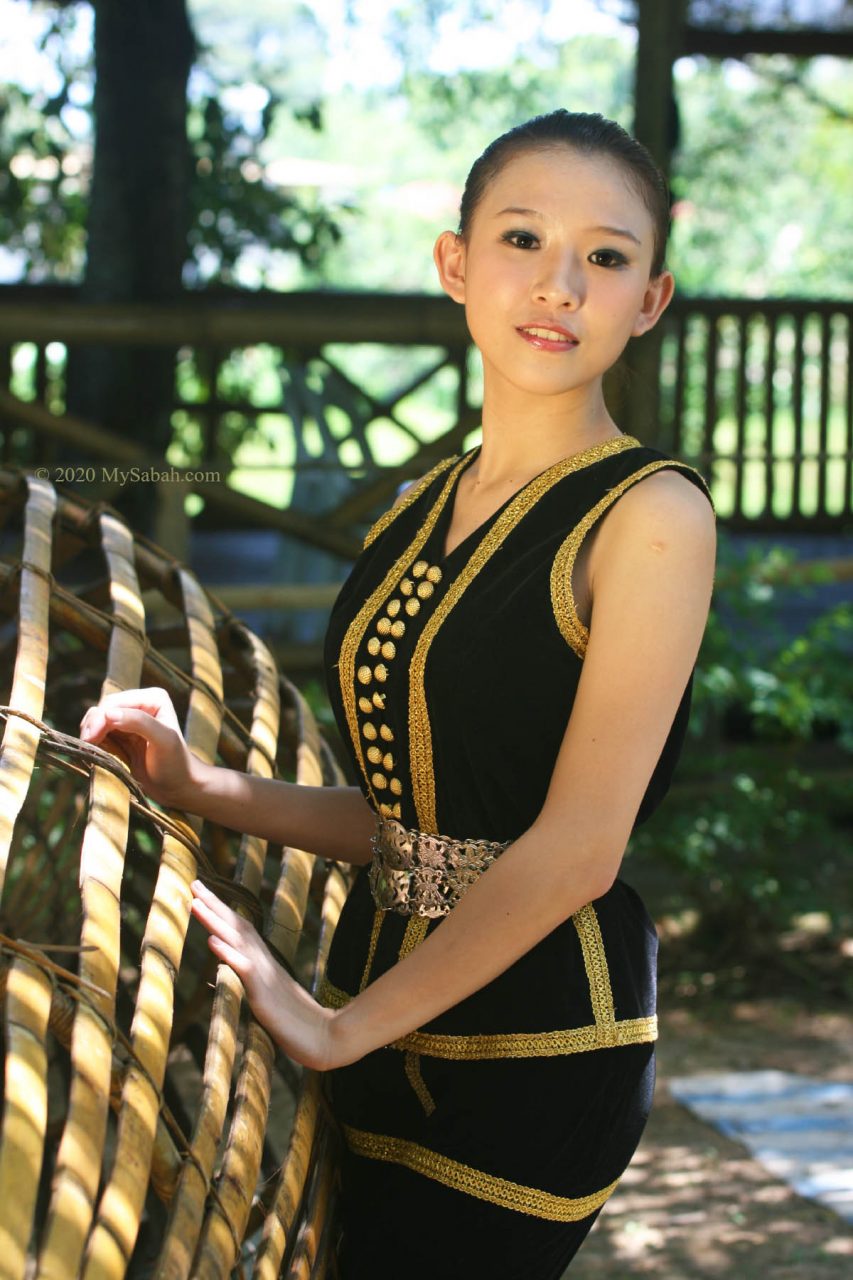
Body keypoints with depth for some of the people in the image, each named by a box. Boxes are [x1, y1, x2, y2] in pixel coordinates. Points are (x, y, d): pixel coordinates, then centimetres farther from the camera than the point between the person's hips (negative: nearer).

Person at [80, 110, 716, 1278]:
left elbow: (578, 847, -18)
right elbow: (411, 819, 12)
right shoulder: (421, 511, 9)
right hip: (385, 1023, 7)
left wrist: (340, 1029, -13)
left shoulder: (651, 514, -13)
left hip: (534, 1042, -6)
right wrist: (199, 788, 1)